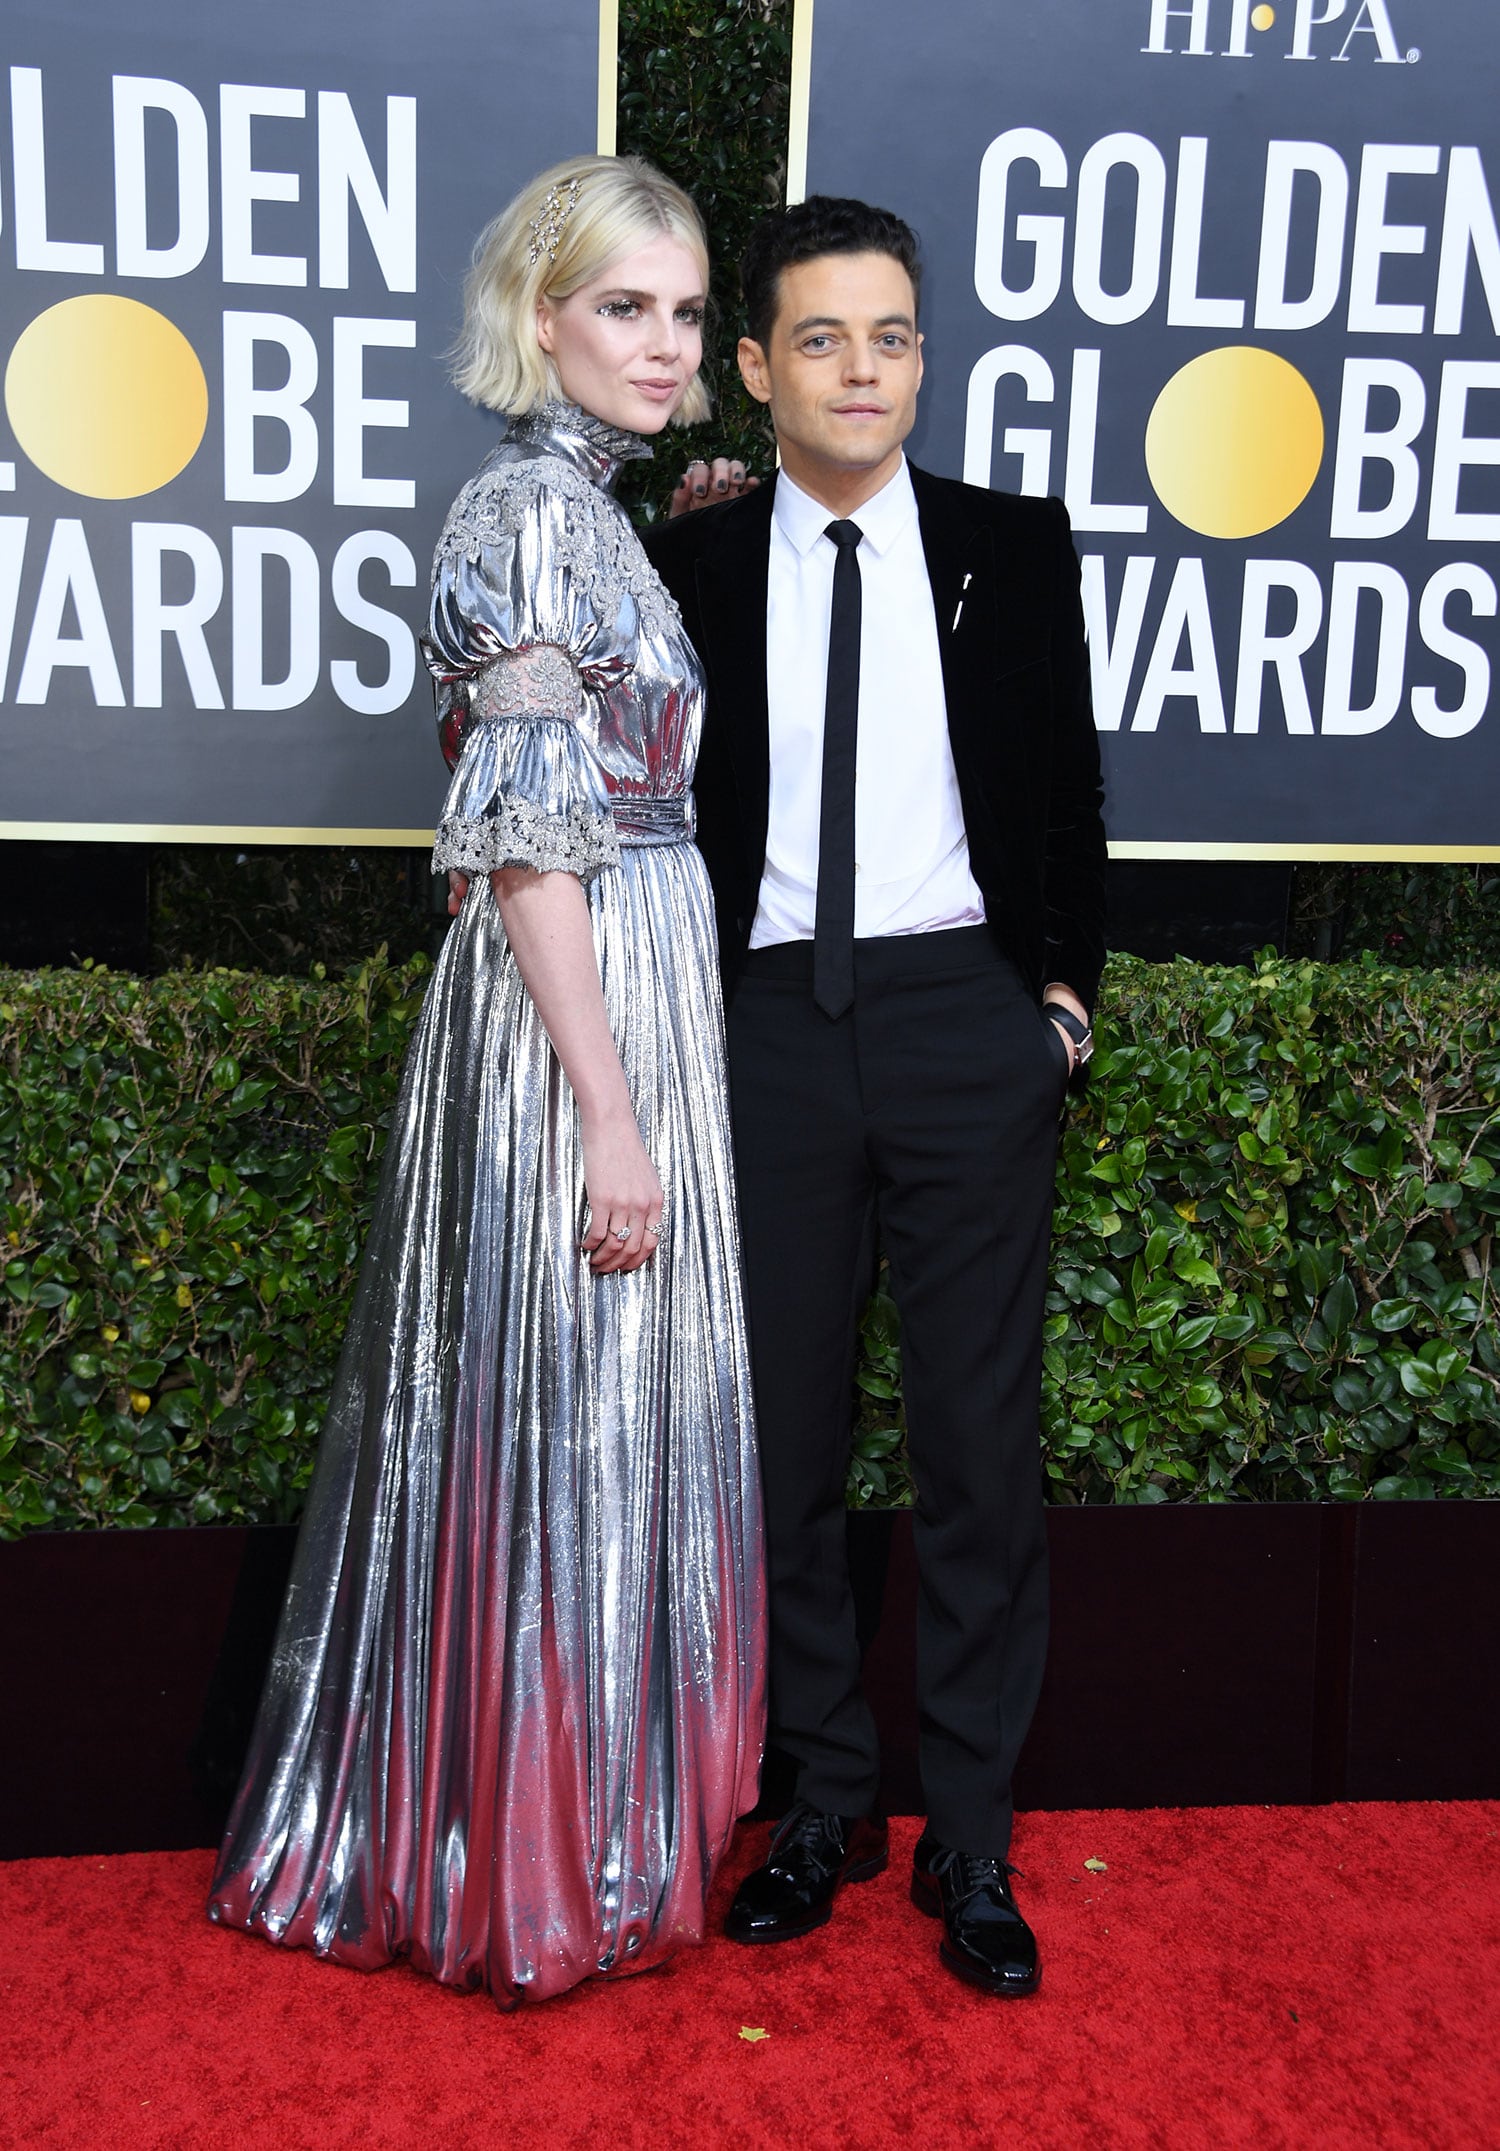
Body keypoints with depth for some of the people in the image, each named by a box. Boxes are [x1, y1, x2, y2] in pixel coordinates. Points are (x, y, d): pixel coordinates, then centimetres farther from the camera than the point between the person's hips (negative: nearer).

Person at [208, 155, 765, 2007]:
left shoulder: (587, 507, 16)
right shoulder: (533, 506, -13)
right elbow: (526, 840, -20)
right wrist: (615, 1116, -21)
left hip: (629, 999, 10)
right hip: (572, 1021, -10)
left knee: (595, 1419, 15)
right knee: (568, 1424, 0)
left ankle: (568, 1822, 31)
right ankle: (549, 1875, 17)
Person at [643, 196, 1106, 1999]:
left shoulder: (1015, 549, 7)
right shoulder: (689, 564, 5)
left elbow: (1068, 795, 11)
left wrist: (1065, 989, 4)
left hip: (968, 1020, 0)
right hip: (768, 1027, 1)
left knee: (981, 1436, 3)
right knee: (783, 1435, 8)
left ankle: (969, 1834, 19)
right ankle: (828, 1799, 26)